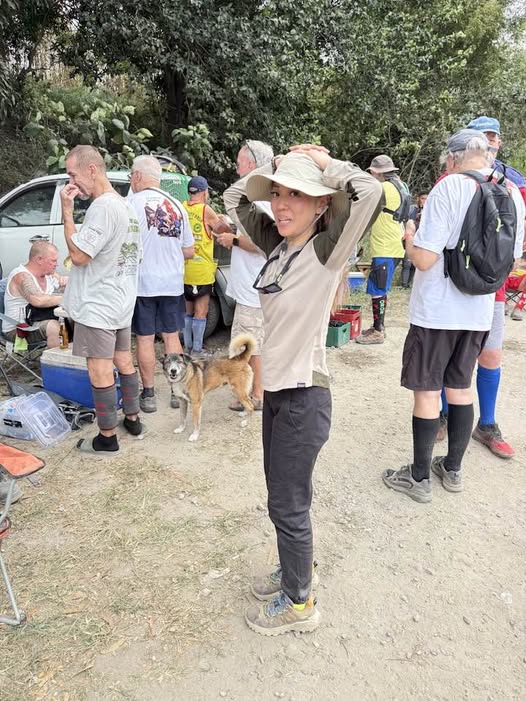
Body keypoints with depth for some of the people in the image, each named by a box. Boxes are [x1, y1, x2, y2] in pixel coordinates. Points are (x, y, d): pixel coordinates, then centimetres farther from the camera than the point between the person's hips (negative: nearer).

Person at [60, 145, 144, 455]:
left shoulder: (102, 206, -20)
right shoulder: (126, 205, 10)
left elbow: (78, 255, -21)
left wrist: (67, 211, -15)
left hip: (97, 305, -9)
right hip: (121, 302, 9)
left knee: (100, 372, 0)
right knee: (124, 362, 18)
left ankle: (107, 439, 10)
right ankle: (133, 420, 30)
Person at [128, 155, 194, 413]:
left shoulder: (133, 202, -10)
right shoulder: (177, 206, 6)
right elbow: (189, 251, 10)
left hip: (142, 283, -4)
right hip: (172, 283, 4)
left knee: (145, 339, 5)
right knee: (171, 336, 13)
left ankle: (148, 395, 13)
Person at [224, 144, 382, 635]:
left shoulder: (327, 251, -16)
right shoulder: (278, 244, 4)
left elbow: (369, 192, -33)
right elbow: (234, 198, 17)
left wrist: (324, 165, -16)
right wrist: (276, 170, 3)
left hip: (303, 397, -8)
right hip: (275, 390, 8)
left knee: (287, 505, 8)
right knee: (283, 497, 23)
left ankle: (298, 603, 30)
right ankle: (295, 569, 46)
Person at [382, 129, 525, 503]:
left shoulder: (449, 187, -14)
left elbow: (424, 259, -20)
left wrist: (409, 238, 0)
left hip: (436, 311, -6)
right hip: (479, 312, 6)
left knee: (427, 391, 3)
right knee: (461, 388, 17)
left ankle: (419, 477, 15)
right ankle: (453, 469, 29)